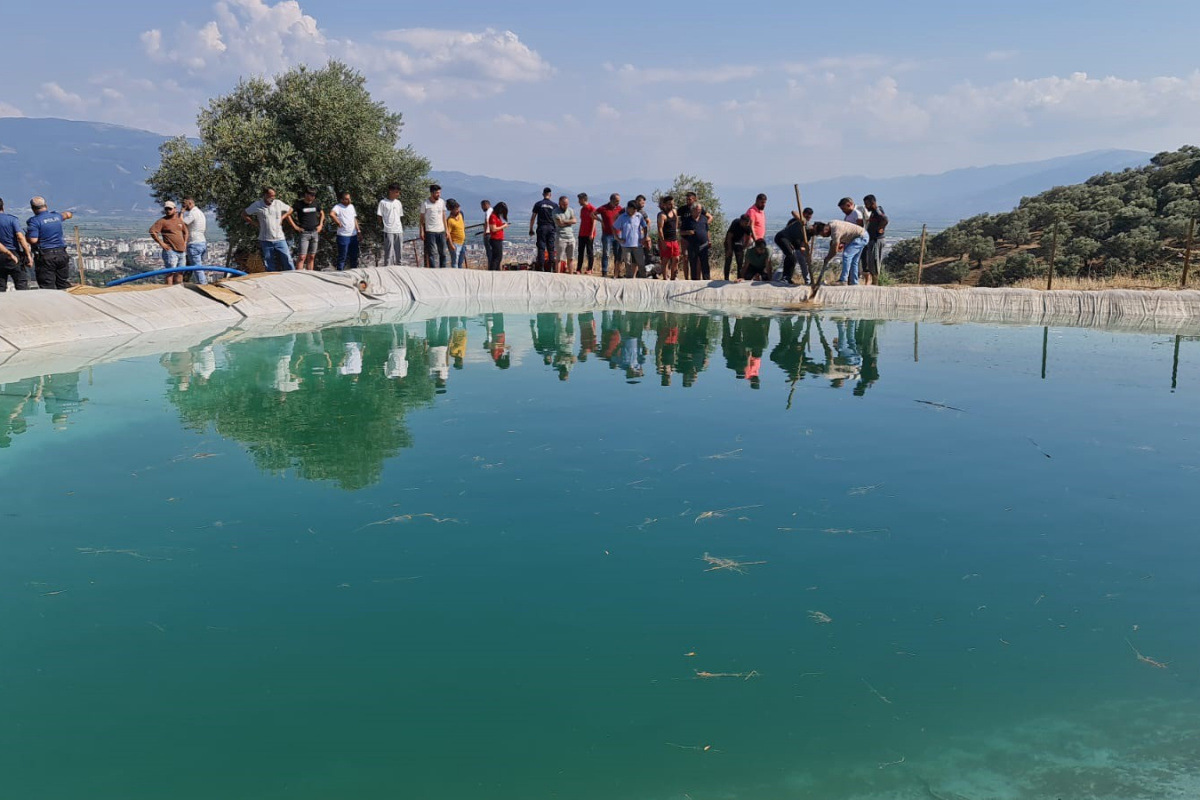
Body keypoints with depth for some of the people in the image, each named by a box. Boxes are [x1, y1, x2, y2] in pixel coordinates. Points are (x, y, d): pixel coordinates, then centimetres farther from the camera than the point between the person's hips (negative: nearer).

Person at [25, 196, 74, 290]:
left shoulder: (34, 221, -10)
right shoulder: (56, 216, 9)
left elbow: (33, 240, -16)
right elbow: (65, 215, 33)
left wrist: (26, 235, 3)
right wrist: (68, 214, 54)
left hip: (45, 257, -5)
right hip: (61, 254, 5)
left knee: (47, 287, -4)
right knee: (64, 285, 12)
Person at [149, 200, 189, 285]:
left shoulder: (179, 220, 13)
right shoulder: (162, 221, -5)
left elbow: (185, 231, 28)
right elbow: (152, 231, -14)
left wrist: (185, 242, 16)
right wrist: (161, 243, -15)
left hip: (182, 251, 7)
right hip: (171, 251, -6)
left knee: (180, 272, 11)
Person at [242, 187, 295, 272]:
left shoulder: (278, 203, 2)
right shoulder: (257, 205, -2)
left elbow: (290, 209, 19)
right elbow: (244, 215, 7)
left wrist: (282, 217, 5)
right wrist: (256, 223, 0)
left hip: (279, 239, 1)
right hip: (265, 240, -1)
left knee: (288, 261, -6)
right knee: (270, 267, 6)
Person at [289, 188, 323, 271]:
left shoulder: (316, 203, 8)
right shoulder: (299, 204, -6)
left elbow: (322, 214, 25)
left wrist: (320, 225, 13)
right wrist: (295, 227, -11)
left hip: (315, 232, 5)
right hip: (304, 233, -5)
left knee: (311, 257, 9)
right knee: (302, 257, -11)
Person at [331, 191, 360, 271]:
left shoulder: (351, 206, 13)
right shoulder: (338, 207, -10)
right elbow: (332, 214, -30)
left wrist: (358, 230, 16)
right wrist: (338, 222, -20)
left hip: (353, 235, 7)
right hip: (343, 236, -7)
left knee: (354, 255, 14)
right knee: (342, 256, -2)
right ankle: (340, 272, 5)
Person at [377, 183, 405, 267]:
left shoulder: (398, 203, 13)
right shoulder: (383, 202, -2)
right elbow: (379, 216, -1)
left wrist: (403, 228, 11)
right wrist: (383, 227, -4)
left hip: (399, 231, 5)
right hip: (388, 231, -5)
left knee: (398, 252, 8)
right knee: (389, 252, -5)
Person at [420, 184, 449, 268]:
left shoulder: (442, 202, 8)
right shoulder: (425, 203, -5)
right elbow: (422, 218, -2)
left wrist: (446, 230, 9)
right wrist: (422, 232, -8)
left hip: (441, 231, 5)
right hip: (430, 231, -4)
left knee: (443, 252, 7)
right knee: (430, 253, -1)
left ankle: (443, 270, 15)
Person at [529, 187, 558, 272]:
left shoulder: (538, 204, 2)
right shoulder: (554, 205, 4)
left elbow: (533, 218, 2)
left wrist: (531, 229, 8)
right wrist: (557, 229, 14)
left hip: (541, 227, -1)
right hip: (551, 228, 1)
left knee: (541, 248, 0)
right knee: (551, 249, 6)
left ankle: (541, 268, -5)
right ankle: (551, 268, 5)